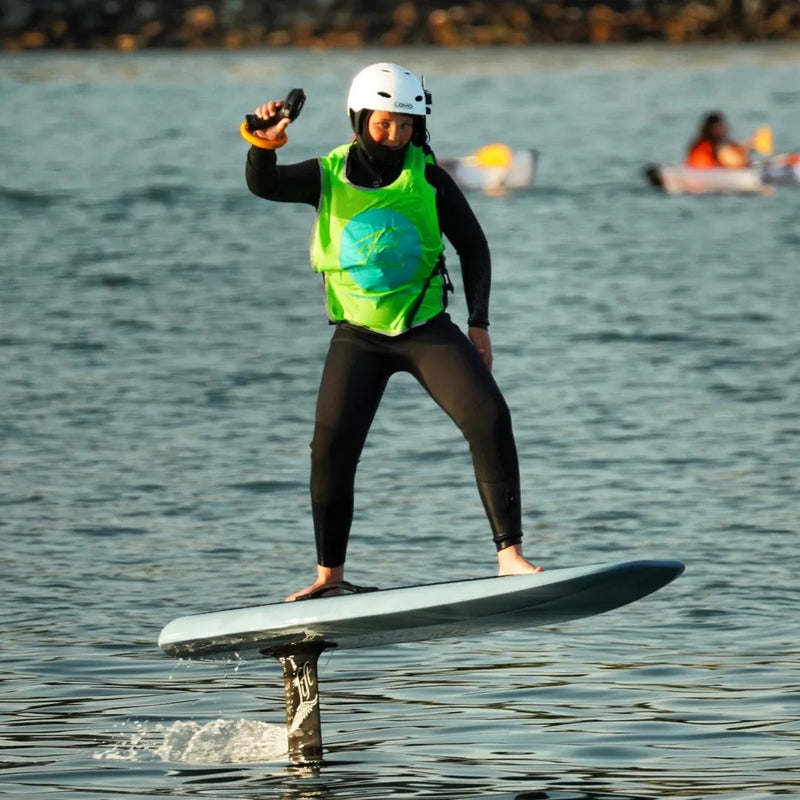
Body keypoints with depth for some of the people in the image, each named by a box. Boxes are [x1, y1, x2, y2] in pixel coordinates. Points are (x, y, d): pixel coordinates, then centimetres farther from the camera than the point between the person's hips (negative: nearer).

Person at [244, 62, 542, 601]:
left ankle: (510, 555, -15)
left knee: (489, 420, -18)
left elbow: (473, 248, 4)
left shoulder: (429, 179, -4)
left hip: (426, 328, 0)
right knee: (331, 450, -9)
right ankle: (330, 577, 8)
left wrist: (479, 324, -2)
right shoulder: (329, 176, -3)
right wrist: (264, 146, -39)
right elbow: (264, 186, -18)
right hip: (358, 335, 0)